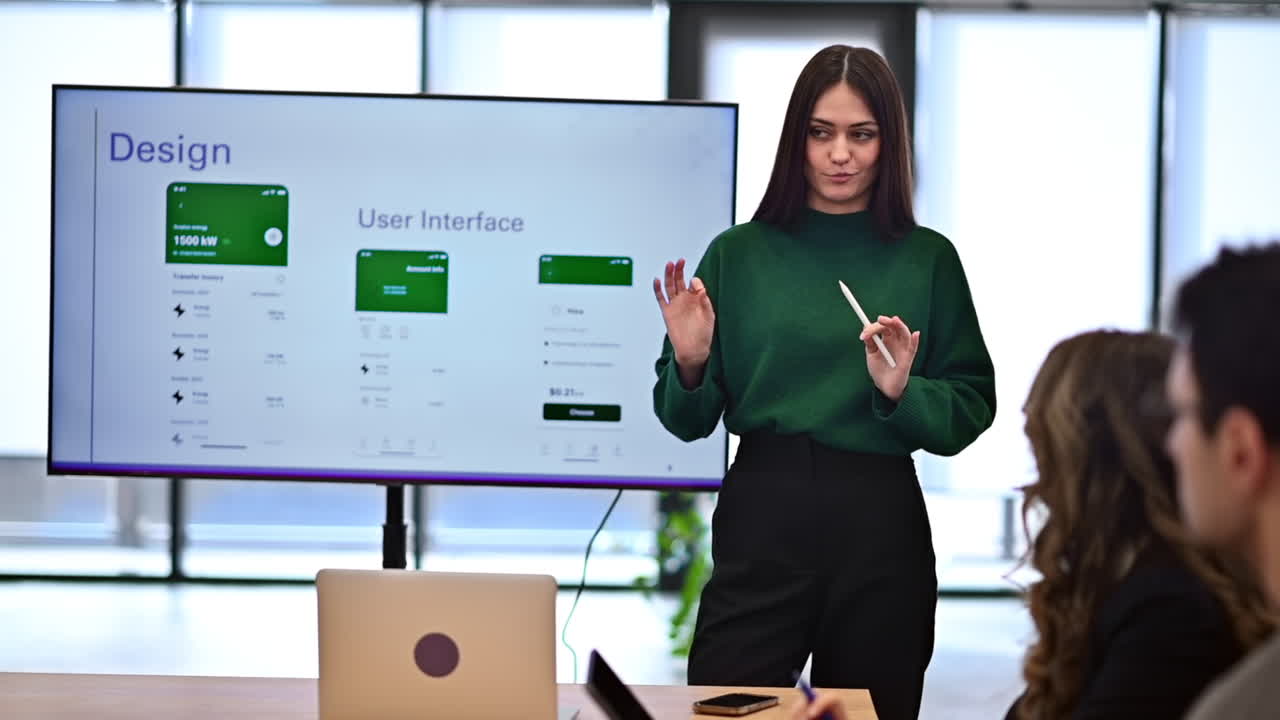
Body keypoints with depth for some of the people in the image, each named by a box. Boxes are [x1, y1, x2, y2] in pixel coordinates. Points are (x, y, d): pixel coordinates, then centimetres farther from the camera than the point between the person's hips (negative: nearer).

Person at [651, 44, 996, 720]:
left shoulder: (928, 259, 2)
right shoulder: (738, 255, 3)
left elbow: (972, 407, 3)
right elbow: (688, 422, 7)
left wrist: (901, 392, -15)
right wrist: (689, 365, -13)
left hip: (880, 527, 1)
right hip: (761, 517, 0)